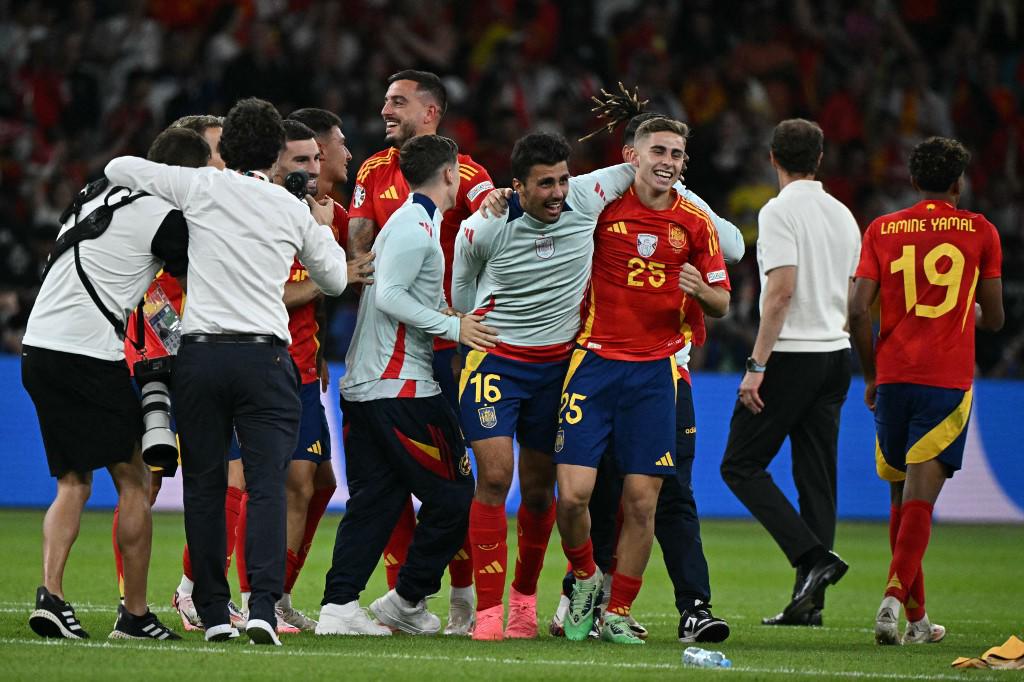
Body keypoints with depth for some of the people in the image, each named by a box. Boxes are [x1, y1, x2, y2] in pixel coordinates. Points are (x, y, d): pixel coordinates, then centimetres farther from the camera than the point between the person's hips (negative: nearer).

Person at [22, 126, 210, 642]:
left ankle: (50, 595, -5)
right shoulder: (163, 216, -6)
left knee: (73, 482, 13)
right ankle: (135, 615, 6)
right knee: (134, 482, 5)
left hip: (38, 348, 7)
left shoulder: (95, 194, 17)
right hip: (90, 355, -7)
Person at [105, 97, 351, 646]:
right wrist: (323, 229, 42)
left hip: (200, 352, 0)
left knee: (204, 484, 7)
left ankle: (213, 612, 6)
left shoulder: (201, 187, 2)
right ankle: (263, 607, -18)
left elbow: (118, 168, 7)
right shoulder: (295, 211, 9)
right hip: (265, 354, 0)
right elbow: (335, 280, 24)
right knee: (267, 483, -4)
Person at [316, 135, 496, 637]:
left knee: (372, 501, 8)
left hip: (363, 384, 10)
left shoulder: (407, 223, 19)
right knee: (453, 497, -1)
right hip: (400, 387, -10)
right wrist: (452, 327, -16)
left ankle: (338, 607, 1)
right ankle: (405, 601, 6)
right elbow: (389, 295, -19)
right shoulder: (417, 227, -11)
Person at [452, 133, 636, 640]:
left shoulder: (587, 199, -10)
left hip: (558, 363, 3)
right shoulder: (483, 229, -14)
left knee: (539, 486, 8)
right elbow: (462, 289, 7)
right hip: (494, 359, -3)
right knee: (494, 475, -15)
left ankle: (525, 595, 30)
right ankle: (488, 611, -14)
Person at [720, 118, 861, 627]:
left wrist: (757, 365, -17)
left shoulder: (780, 211, -10)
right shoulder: (843, 215, 13)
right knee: (816, 476, 7)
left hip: (792, 355, -7)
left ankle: (814, 556, -16)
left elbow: (782, 290, -18)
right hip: (836, 355, 7)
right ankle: (809, 600, 4)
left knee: (741, 465, -1)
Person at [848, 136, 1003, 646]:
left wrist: (870, 375, 10)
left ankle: (917, 618, 20)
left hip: (892, 376, 2)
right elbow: (993, 319, 9)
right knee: (919, 498, -7)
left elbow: (858, 311, -2)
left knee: (902, 497, 14)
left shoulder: (882, 231, 6)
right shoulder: (980, 232, 4)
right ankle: (895, 598, -26)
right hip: (948, 379, -2)